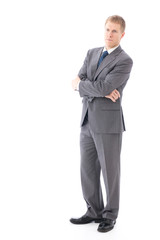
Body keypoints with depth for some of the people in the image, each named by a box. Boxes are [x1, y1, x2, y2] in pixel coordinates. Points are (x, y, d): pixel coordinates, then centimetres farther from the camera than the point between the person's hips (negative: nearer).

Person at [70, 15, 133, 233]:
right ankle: (94, 212, 25)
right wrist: (101, 91, -15)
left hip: (109, 122, -6)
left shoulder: (125, 61, -10)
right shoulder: (92, 54, 12)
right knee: (88, 169, 11)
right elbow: (78, 83, 1)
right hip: (88, 121, 7)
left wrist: (81, 85, -4)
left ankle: (110, 215, 19)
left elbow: (103, 87, -21)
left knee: (109, 170, 4)